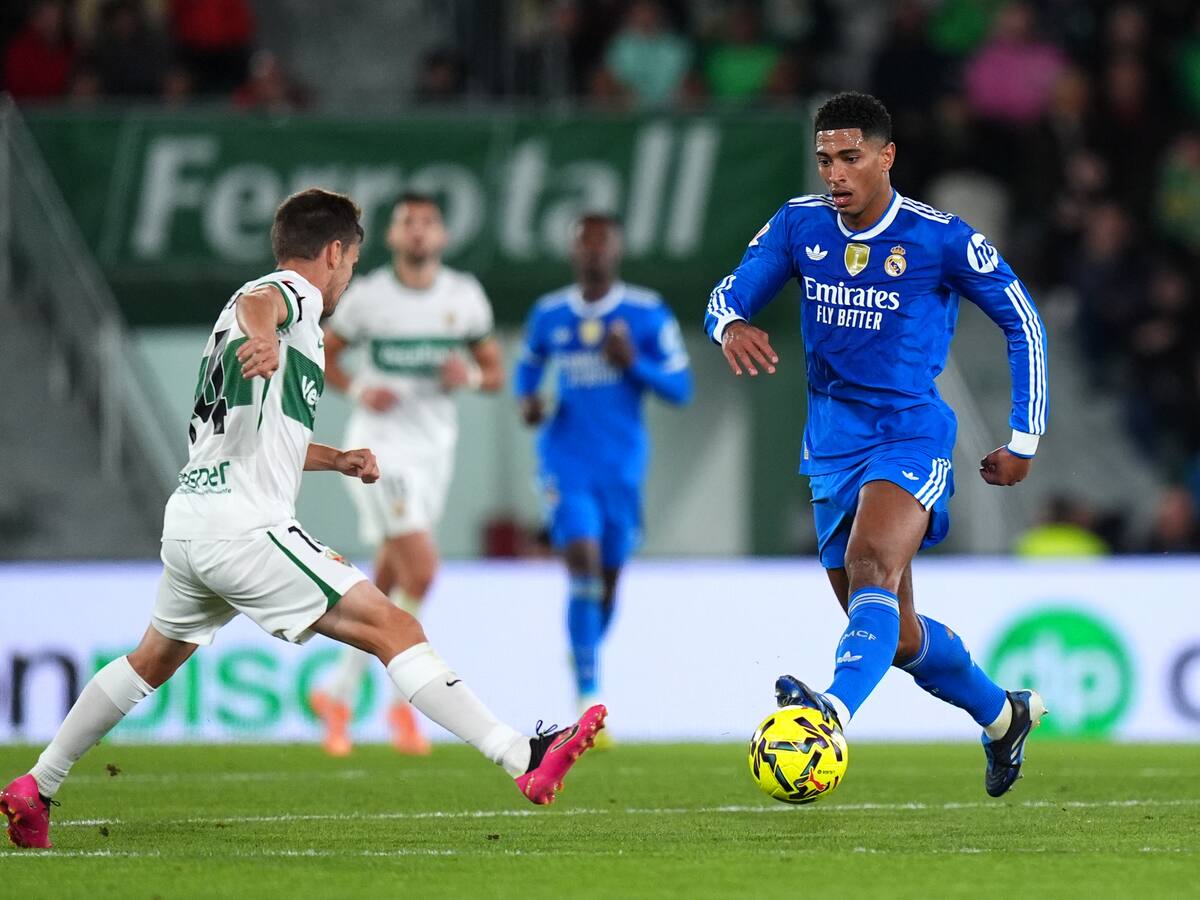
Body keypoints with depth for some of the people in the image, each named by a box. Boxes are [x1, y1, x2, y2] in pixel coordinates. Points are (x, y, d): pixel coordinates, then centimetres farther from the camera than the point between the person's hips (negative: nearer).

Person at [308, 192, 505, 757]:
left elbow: (495, 371, 13)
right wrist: (358, 389, -12)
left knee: (387, 585, 9)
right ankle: (402, 704, -5)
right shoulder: (367, 296, -4)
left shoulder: (466, 296, 5)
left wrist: (472, 376, -10)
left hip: (435, 449, 5)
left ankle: (338, 694, 25)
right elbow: (320, 354, 7)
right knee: (421, 569, -18)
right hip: (380, 447, -5)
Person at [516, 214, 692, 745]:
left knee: (607, 580, 10)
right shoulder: (548, 314, 4)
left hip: (623, 466, 1)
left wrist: (633, 363, -18)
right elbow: (530, 363, 22)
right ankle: (589, 700, -20)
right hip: (567, 462, -1)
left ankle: (587, 655, 42)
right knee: (583, 565, -18)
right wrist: (527, 398, 1)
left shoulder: (647, 314, -3)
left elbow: (680, 388, -2)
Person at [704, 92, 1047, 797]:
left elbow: (1023, 321, 2)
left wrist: (1024, 440, 2)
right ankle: (1003, 715, 37)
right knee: (898, 638, 12)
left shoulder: (940, 238, -8)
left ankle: (837, 708, -58)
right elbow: (730, 294, 3)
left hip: (912, 432, -5)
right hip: (833, 442, 5)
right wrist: (731, 325, -24)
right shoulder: (800, 225, 3)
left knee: (872, 559, -35)